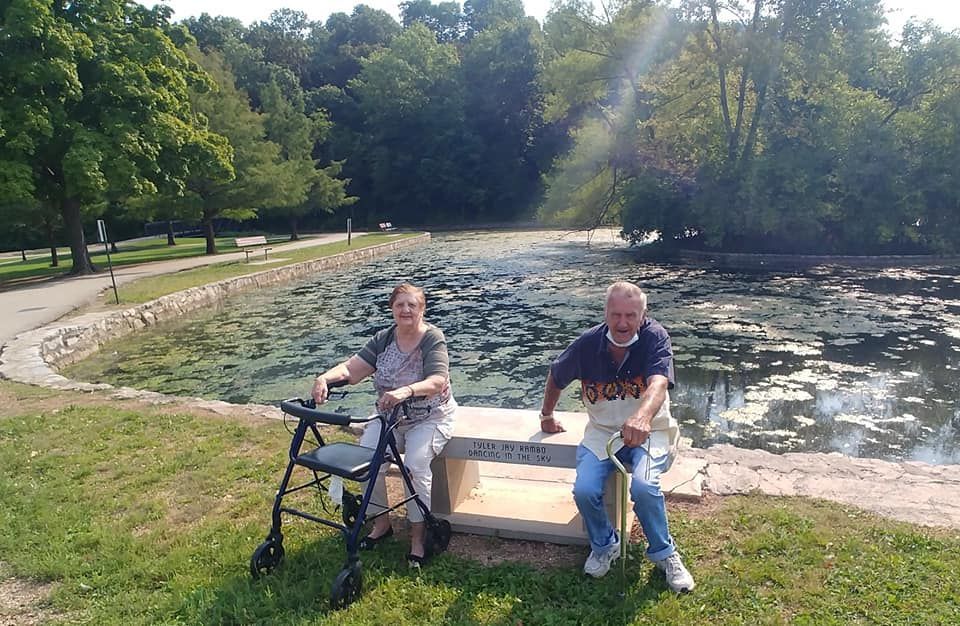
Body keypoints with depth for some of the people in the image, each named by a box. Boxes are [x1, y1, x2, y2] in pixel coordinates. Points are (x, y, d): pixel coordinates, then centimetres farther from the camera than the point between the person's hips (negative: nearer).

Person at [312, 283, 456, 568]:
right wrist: (325, 377, -29)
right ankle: (382, 523, 4)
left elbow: (437, 382, -30)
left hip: (430, 418, -4)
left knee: (415, 463, -28)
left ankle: (418, 536, -11)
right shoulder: (383, 339, 0)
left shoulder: (433, 339, -15)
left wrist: (405, 391, -48)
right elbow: (352, 368, -8)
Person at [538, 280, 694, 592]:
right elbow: (555, 377, 12)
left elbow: (658, 384, -36)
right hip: (602, 430, 3)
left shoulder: (655, 338, -16)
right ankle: (604, 544, 12)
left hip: (649, 431, -2)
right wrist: (547, 416, 21)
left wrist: (642, 418, -56)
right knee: (585, 490, -21)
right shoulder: (588, 343, -8)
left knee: (643, 486, -30)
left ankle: (663, 552, 0)